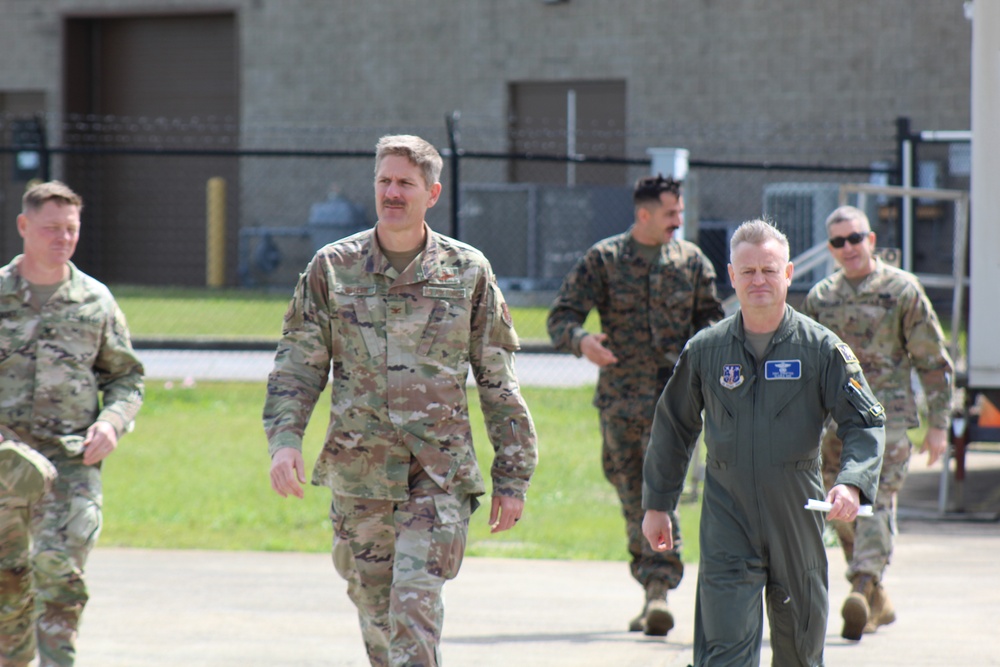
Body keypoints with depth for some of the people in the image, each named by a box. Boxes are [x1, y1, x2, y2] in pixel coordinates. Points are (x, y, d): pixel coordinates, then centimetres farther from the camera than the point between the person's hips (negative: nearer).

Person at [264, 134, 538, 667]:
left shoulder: (468, 272, 2)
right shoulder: (333, 268, 5)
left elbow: (499, 383, 6)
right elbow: (297, 365, 5)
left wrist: (512, 478, 4)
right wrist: (284, 438, -12)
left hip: (439, 476, -2)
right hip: (358, 476, 3)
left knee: (416, 604, -17)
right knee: (375, 614, 11)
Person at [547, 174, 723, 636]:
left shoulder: (691, 260, 8)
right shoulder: (604, 259, 2)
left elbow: (710, 316, 17)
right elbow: (561, 316, -1)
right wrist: (580, 340, -24)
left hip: (672, 393, -1)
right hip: (620, 394, 1)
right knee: (632, 494, 7)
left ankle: (659, 588, -18)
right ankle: (651, 588, 20)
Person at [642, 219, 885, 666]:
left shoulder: (821, 348, -2)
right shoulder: (704, 351, 3)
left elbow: (865, 423, -4)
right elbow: (673, 428, 15)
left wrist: (852, 483, -22)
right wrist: (657, 504, 16)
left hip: (797, 512, 0)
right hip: (727, 516, 0)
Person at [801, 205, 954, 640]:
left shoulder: (902, 290, 0)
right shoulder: (820, 298, 12)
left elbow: (934, 361, 2)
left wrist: (938, 424, -3)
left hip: (887, 414, -5)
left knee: (876, 503, -18)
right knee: (844, 516, 7)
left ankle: (863, 589, -31)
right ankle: (879, 604, 18)